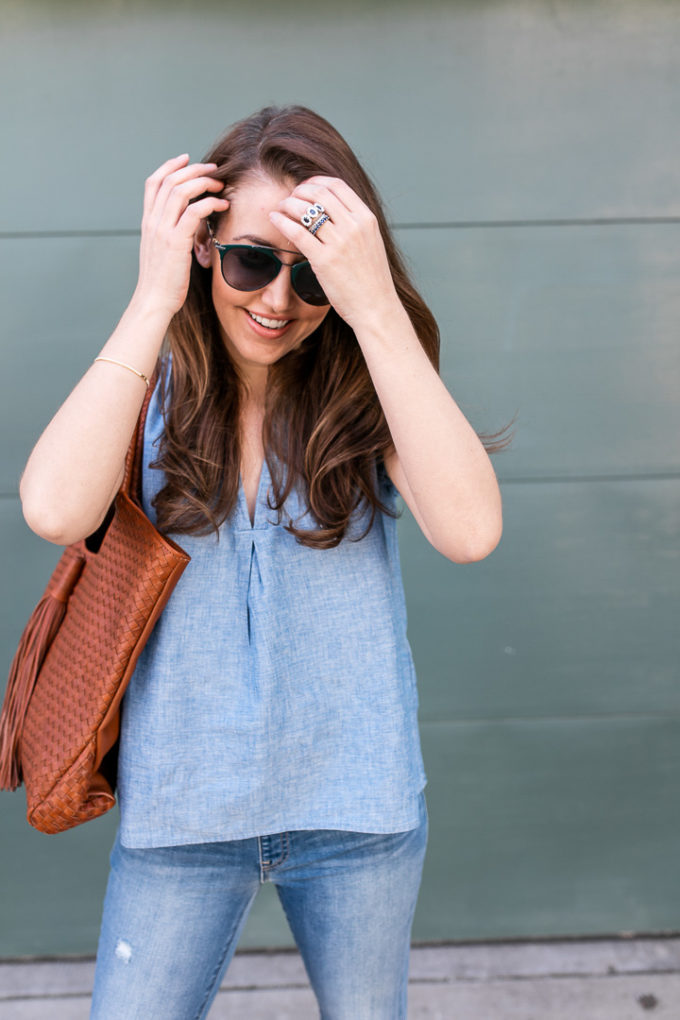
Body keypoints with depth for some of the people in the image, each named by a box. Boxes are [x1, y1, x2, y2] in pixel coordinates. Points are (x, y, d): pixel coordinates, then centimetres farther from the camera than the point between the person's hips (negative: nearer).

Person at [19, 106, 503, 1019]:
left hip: (357, 804, 1)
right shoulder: (157, 384, -6)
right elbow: (55, 511, -26)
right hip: (181, 806, 0)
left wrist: (377, 307, -29)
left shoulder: (364, 388, -8)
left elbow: (470, 531, -27)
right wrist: (153, 299, -25)